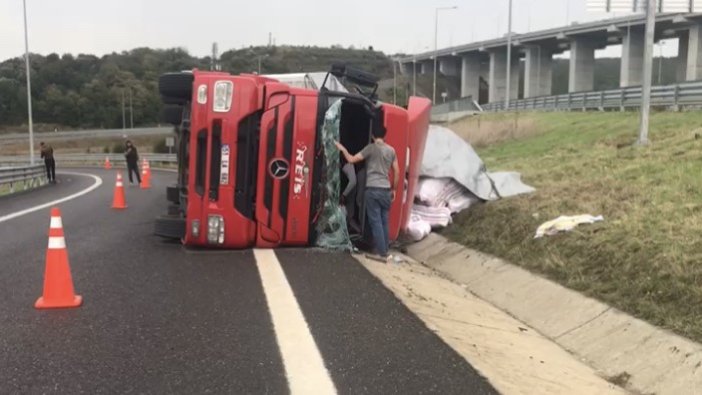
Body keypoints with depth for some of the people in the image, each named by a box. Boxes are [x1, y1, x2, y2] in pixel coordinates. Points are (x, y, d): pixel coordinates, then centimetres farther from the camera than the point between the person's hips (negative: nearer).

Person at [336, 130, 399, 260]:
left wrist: (343, 149, 11)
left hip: (373, 189, -5)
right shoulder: (391, 150, 10)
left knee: (376, 222, -3)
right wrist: (394, 189, 21)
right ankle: (385, 250, 15)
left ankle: (382, 253, -4)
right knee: (384, 221, 12)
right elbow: (397, 172, 12)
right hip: (386, 189, 5)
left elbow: (351, 159, -5)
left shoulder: (371, 148, -4)